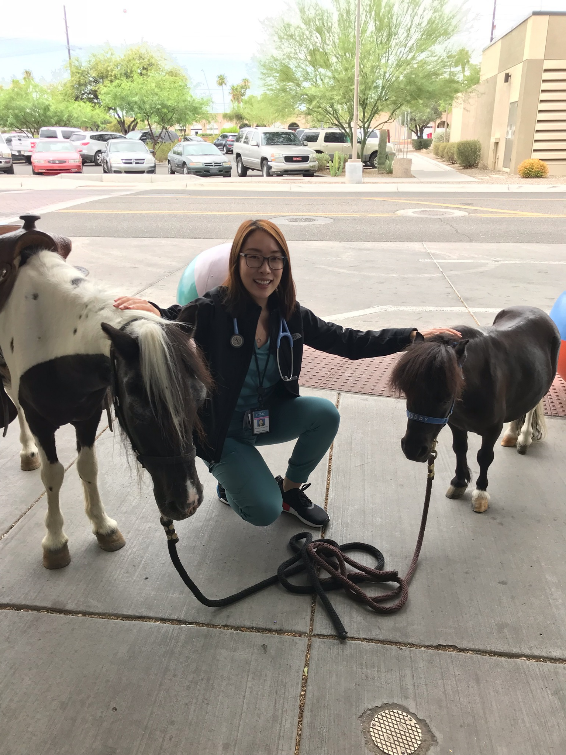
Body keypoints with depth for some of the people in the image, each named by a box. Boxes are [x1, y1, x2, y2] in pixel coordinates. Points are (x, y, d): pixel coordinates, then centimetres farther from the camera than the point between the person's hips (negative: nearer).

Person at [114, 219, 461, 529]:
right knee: (265, 511, -17)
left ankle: (292, 488, 6)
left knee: (326, 413, -21)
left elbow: (348, 341, -4)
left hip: (270, 416, 5)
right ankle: (230, 483, 20)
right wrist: (151, 312, -60)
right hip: (221, 428, -5)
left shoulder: (291, 315, -8)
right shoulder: (213, 311, -22)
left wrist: (414, 336, -10)